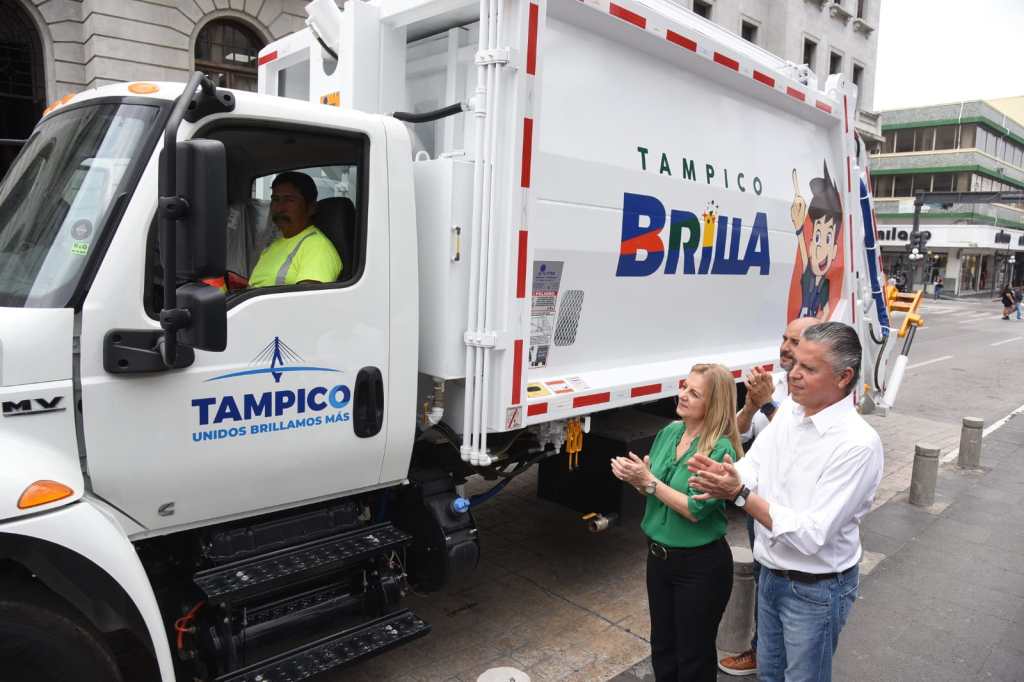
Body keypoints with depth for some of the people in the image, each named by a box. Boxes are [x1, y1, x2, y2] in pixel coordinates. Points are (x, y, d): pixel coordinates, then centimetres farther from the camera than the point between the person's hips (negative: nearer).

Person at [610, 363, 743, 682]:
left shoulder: (720, 449, -21)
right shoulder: (669, 432, -1)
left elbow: (696, 510, -24)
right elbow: (651, 491, 7)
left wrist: (649, 481, -25)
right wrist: (632, 475, -13)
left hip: (700, 564, -6)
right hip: (658, 554, 6)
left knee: (694, 655, 14)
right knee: (662, 646, 23)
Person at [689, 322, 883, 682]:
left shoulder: (858, 444, -26)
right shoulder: (788, 411, -3)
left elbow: (810, 535, -28)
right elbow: (752, 467, -4)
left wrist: (740, 494, -31)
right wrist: (724, 476, -26)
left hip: (815, 590, -6)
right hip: (771, 575, 7)